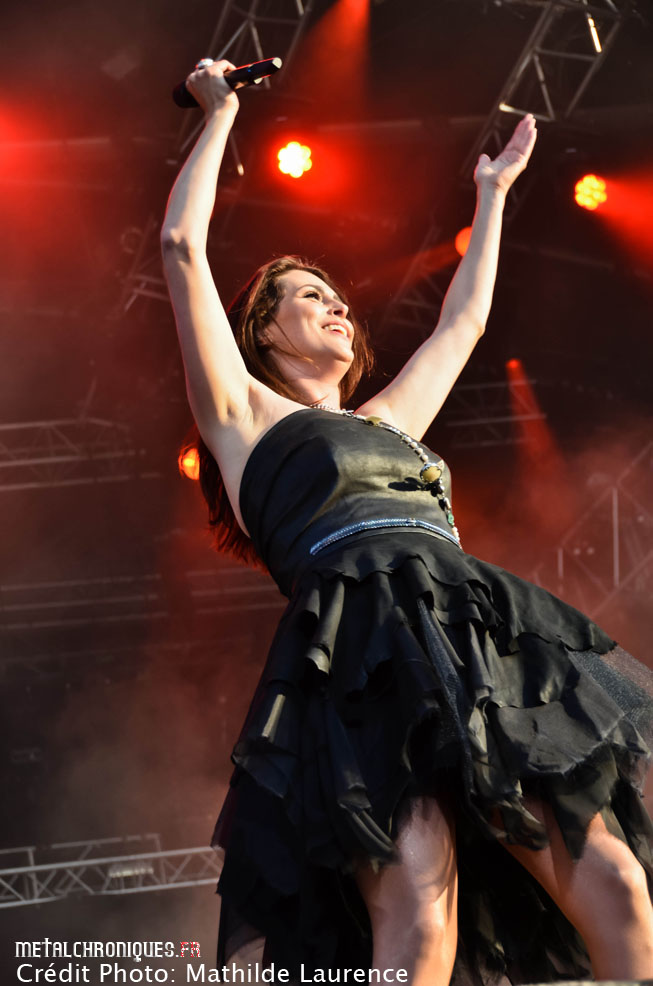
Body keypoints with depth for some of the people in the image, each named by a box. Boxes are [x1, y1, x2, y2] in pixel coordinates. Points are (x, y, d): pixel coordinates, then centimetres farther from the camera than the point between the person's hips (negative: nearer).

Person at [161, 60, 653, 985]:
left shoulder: (387, 421, 34)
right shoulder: (242, 414, 18)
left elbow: (464, 320, 46)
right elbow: (183, 246, 13)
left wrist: (493, 192, 55)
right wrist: (220, 116, 23)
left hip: (476, 644, 6)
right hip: (368, 650, -6)